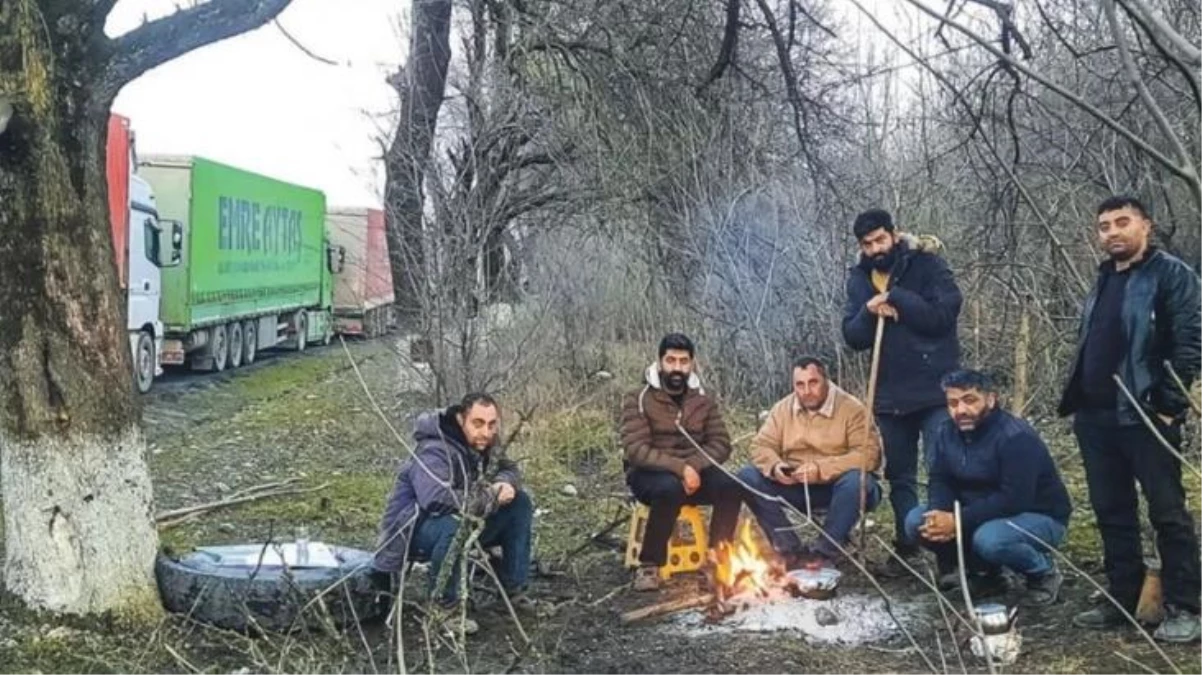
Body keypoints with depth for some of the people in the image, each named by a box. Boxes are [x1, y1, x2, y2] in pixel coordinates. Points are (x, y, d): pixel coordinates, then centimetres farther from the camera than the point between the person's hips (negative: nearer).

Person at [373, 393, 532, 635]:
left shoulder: (480, 444, -3)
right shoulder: (434, 452, -28)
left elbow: (510, 470, 10)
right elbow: (438, 500, -44)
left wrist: (503, 484, -17)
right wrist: (492, 496, -30)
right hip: (411, 532, -8)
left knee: (520, 503, 1)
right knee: (455, 522, -40)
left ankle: (514, 589, 7)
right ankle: (442, 606, -23)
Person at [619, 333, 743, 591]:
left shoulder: (704, 400, 6)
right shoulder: (639, 399, -8)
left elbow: (721, 444, -1)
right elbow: (636, 450, -18)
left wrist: (693, 467, -21)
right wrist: (679, 467, -29)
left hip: (693, 471, 4)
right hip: (649, 473, -4)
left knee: (730, 486, -25)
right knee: (670, 488, -38)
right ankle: (649, 565, -21)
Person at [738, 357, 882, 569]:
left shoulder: (852, 409, -11)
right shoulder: (783, 408, 3)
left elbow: (869, 454, -21)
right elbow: (762, 446, 1)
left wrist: (821, 469, -30)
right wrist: (775, 467, -23)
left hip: (837, 486, -4)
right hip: (795, 486, 4)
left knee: (856, 481, -37)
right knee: (747, 477, -16)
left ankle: (824, 553, -23)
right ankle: (790, 549, -17)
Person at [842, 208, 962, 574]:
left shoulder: (926, 264, -6)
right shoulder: (858, 279, 8)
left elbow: (944, 314, -18)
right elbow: (852, 337, 5)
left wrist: (894, 295, -17)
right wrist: (869, 313, -15)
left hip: (935, 391, -5)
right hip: (890, 396, 5)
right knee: (899, 475, 15)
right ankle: (906, 546, 27)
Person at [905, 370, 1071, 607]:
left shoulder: (1015, 437, -26)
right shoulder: (948, 433, -2)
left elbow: (1015, 499, -32)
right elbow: (940, 481, -1)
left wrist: (959, 521, -32)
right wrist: (939, 516, -24)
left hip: (1040, 518, -7)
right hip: (982, 517, 7)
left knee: (989, 539, -38)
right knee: (917, 521, -9)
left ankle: (1044, 572, -5)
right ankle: (984, 572, 8)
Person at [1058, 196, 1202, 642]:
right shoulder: (1103, 281, 18)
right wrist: (1078, 400, 15)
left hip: (1144, 417, -8)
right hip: (1096, 418, 8)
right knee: (1111, 511, 11)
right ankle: (1122, 599, 20)